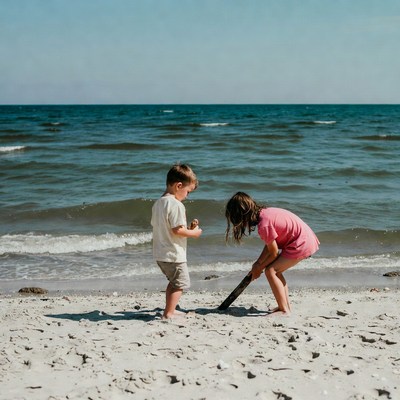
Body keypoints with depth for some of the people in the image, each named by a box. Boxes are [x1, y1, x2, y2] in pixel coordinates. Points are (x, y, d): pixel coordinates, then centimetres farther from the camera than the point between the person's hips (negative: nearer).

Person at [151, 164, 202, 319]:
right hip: (174, 254, -9)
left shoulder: (158, 203, 11)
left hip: (160, 254, 9)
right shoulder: (176, 205, -19)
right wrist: (193, 233, -7)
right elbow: (177, 230, -24)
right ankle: (168, 313, 3)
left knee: (173, 282, 24)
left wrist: (187, 227, 14)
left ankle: (170, 309, 32)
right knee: (180, 283, 3)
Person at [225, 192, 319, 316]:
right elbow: (269, 244, 10)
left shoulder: (264, 225, -24)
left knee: (271, 271, -10)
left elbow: (273, 253, -14)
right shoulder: (264, 212, 3)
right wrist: (258, 264, 7)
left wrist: (259, 268, 1)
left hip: (302, 244, -10)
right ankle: (286, 306, 21)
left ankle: (284, 310, -7)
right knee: (275, 270, 15)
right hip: (306, 238, 10)